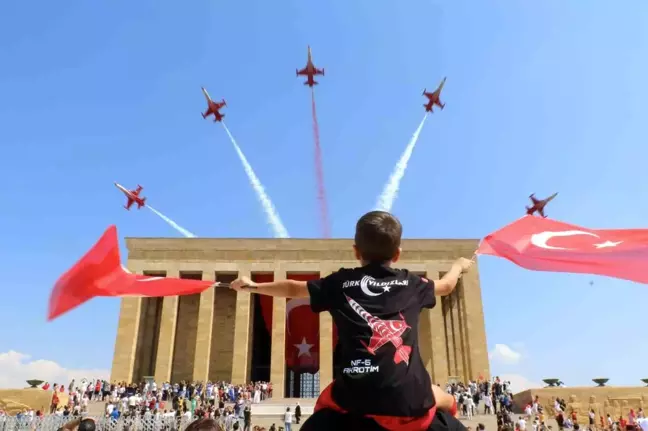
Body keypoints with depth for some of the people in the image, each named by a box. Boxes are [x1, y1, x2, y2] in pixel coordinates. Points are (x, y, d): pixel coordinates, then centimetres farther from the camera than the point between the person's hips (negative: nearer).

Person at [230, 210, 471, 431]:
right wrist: (459, 266, 57)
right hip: (408, 401, 0)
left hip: (354, 397, 1)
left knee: (325, 410, 32)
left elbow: (292, 289, 24)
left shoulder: (341, 283, 10)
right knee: (447, 403, 31)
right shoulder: (411, 284, 13)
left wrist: (253, 286, 41)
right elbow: (446, 286, 35)